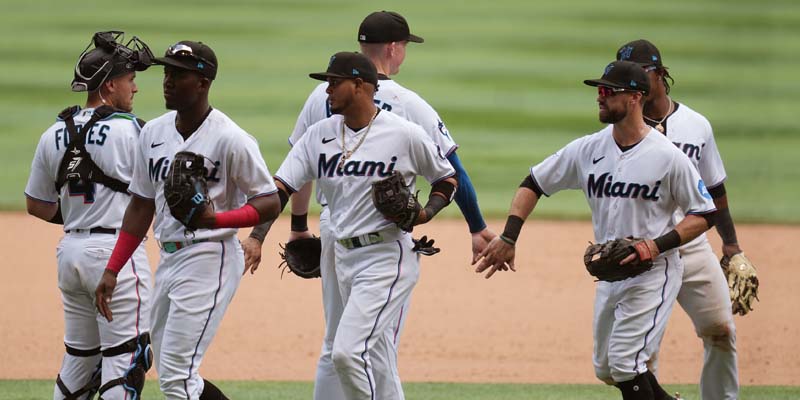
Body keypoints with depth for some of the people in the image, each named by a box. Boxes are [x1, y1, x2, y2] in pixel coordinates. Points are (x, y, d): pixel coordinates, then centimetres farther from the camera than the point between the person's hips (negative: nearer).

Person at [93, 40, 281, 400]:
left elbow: (270, 204, -10)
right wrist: (112, 270, 11)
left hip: (210, 259, -8)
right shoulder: (153, 133, 10)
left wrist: (215, 219, -26)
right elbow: (141, 206, 16)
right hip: (168, 259, 8)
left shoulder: (229, 139, -12)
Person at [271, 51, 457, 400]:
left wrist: (428, 212, -14)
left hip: (387, 256, -6)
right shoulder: (320, 134, 5)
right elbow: (281, 186, -1)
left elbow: (446, 177, 5)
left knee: (347, 352, -18)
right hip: (343, 256, 6)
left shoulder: (405, 134, -8)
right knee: (373, 361, 13)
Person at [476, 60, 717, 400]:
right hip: (608, 274, 6)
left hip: (653, 273, -6)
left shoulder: (668, 157, -13)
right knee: (605, 369, 13)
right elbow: (534, 184, 7)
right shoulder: (588, 149, 1)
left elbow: (704, 215, -8)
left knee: (624, 361, -15)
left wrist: (656, 246, -21)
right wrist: (508, 239, -4)